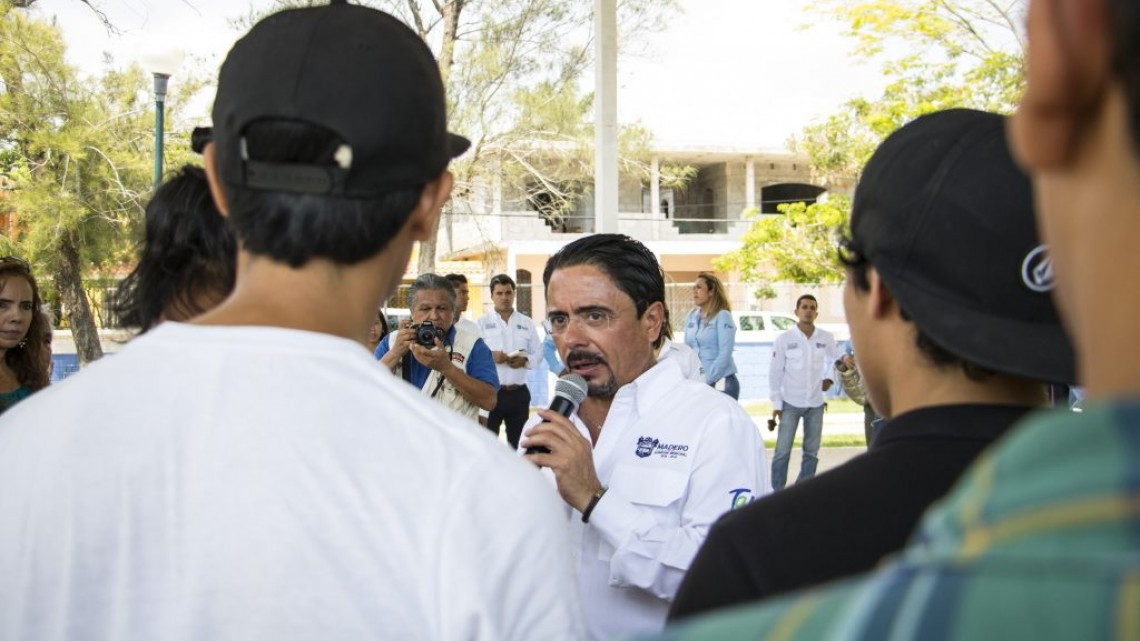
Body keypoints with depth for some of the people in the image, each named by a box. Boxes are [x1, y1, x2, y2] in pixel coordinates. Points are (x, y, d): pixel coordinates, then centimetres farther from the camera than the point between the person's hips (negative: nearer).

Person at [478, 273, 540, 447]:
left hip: (519, 393, 3)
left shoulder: (527, 323, 10)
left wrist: (525, 360, -12)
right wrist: (490, 356, -24)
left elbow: (538, 354, 8)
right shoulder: (482, 322, 1)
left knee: (519, 442, 11)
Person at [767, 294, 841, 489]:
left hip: (816, 404, 3)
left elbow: (835, 359, 19)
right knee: (782, 451, -4)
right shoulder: (784, 339, -8)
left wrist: (829, 378, 3)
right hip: (791, 403, -3)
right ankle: (777, 492, 3)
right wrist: (776, 403, -6)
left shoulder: (826, 338, -2)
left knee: (812, 452, 10)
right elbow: (775, 372, -5)